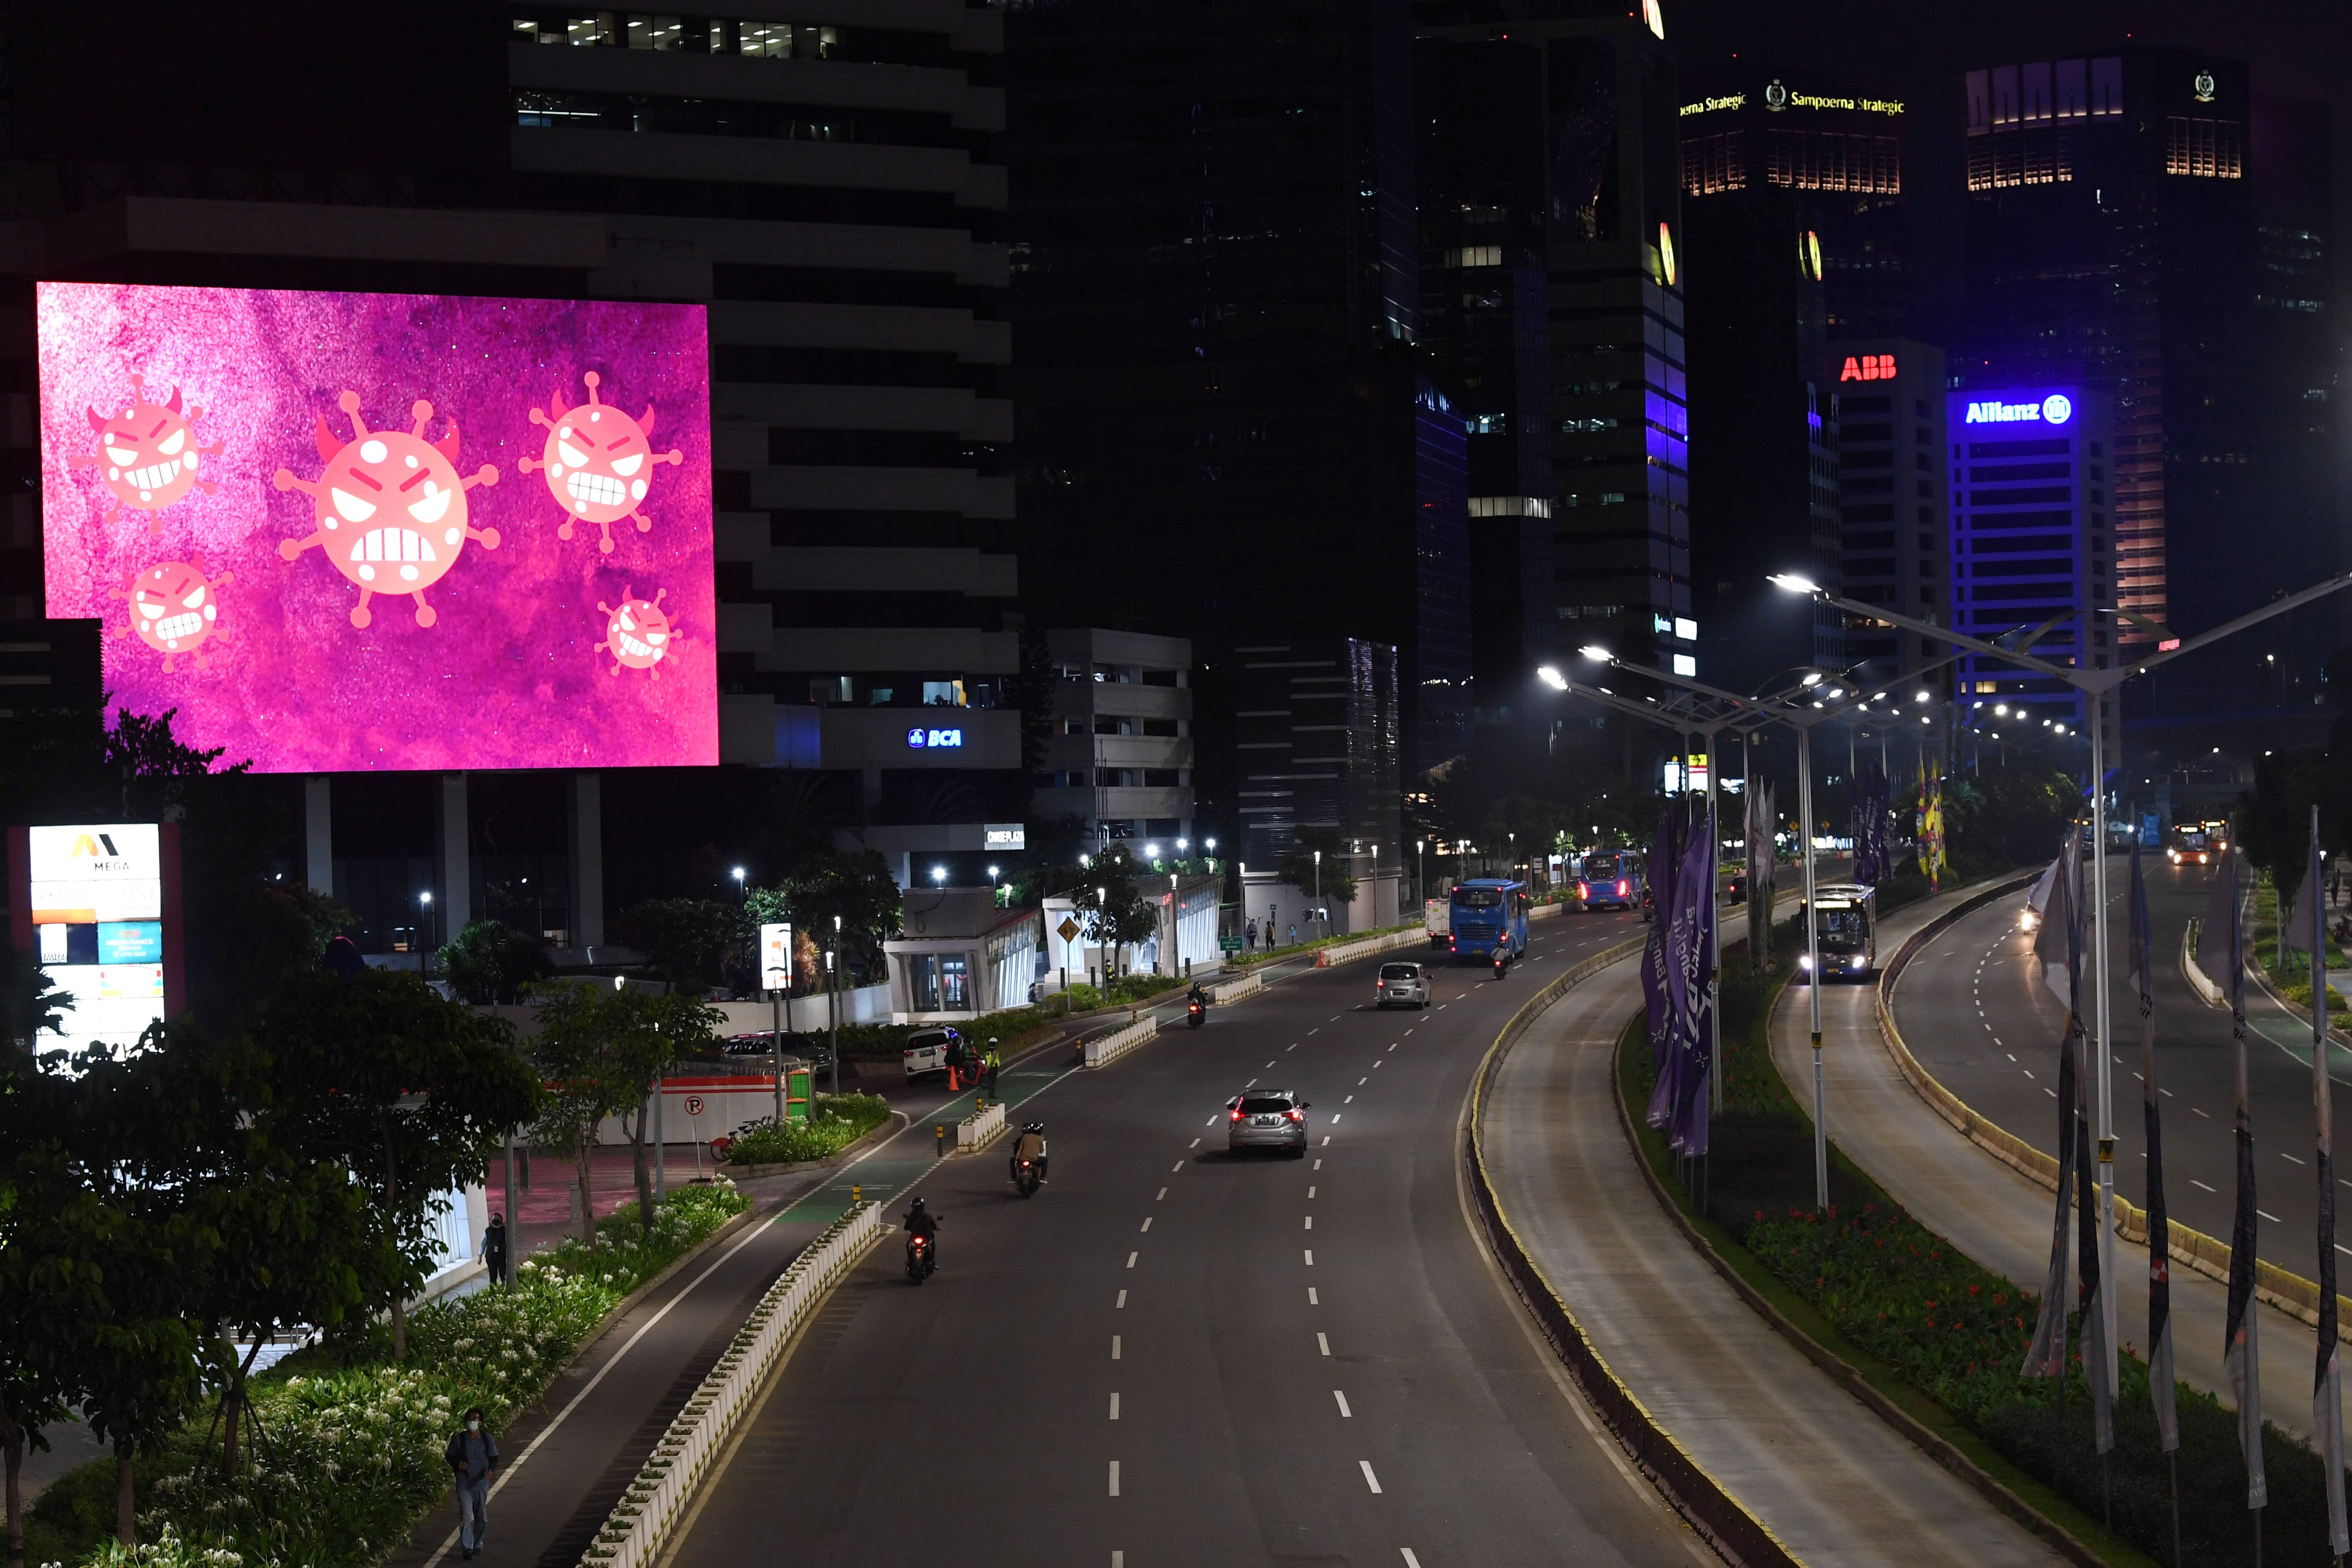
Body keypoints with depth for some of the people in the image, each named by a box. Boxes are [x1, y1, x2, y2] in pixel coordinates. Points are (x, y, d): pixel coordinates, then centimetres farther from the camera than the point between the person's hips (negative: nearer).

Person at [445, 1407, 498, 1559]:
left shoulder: (487, 1439, -1)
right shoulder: (459, 1439, -4)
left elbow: (494, 1457, 4)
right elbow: (450, 1456, 7)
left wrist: (490, 1470, -16)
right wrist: (458, 1464, -14)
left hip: (481, 1483, 2)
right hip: (464, 1483, -2)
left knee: (482, 1518, 10)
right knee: (466, 1516, -11)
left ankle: (477, 1545, 26)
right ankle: (467, 1547, -11)